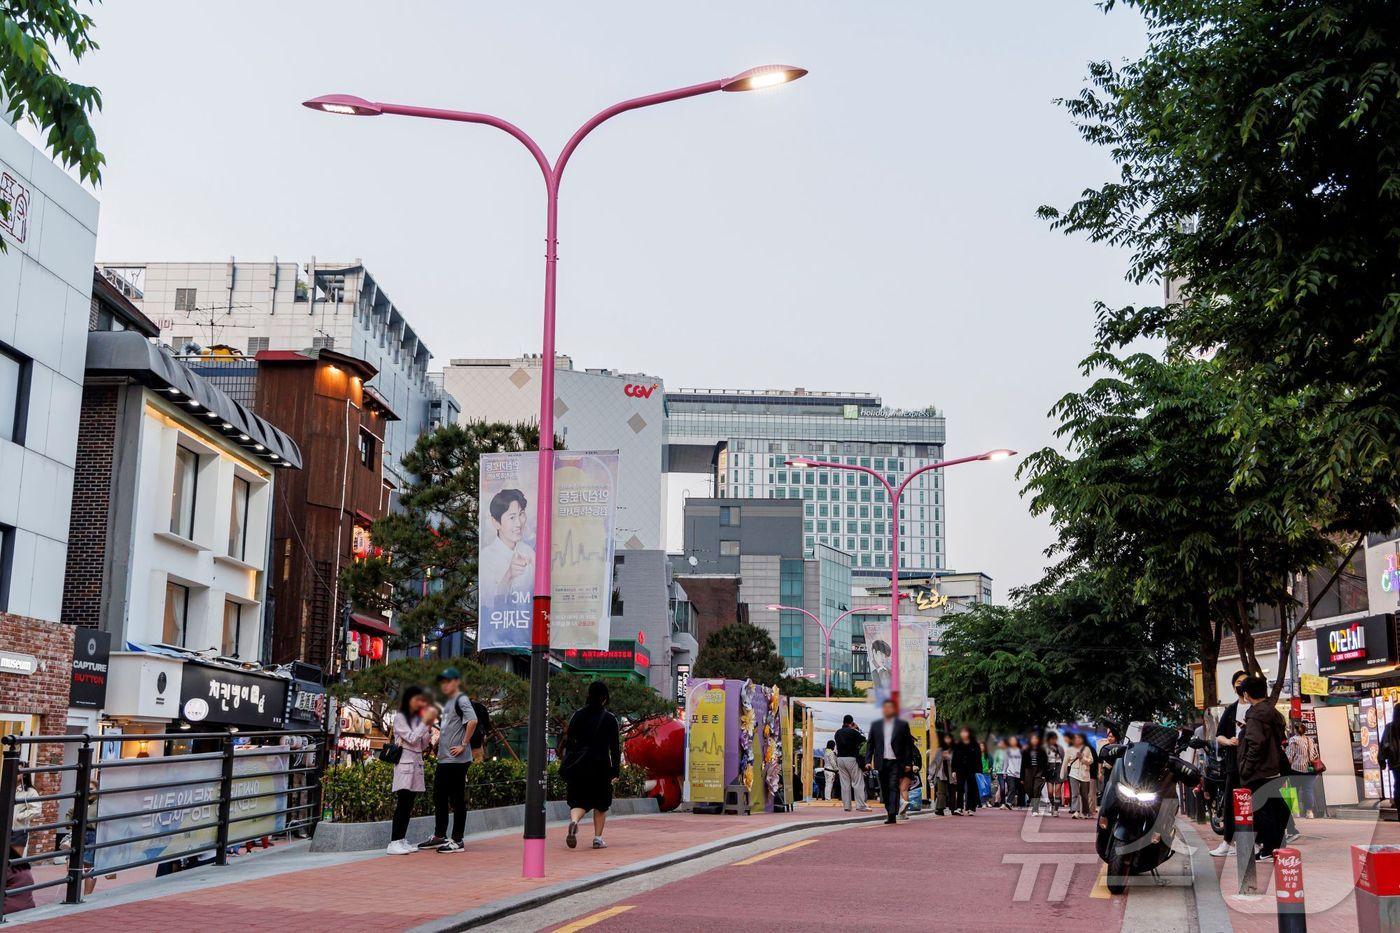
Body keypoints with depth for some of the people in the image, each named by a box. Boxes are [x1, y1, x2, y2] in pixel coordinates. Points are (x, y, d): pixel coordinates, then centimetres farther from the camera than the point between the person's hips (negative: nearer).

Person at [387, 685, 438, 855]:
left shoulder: (417, 719, 15)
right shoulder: (399, 717, -3)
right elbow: (412, 739, -12)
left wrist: (429, 726, 5)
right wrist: (425, 722, -10)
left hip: (417, 763, 7)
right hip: (405, 763, -7)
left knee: (409, 805, 5)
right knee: (402, 803, -12)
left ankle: (402, 840, 8)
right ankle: (394, 842, -14)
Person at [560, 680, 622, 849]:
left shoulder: (578, 715, 4)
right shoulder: (610, 719, -3)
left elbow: (568, 740, 5)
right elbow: (614, 746, -3)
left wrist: (566, 765, 11)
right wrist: (616, 769, 2)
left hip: (578, 766, 2)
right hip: (600, 766, -2)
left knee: (579, 800, 6)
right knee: (601, 803, 13)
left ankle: (574, 821, -25)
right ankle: (598, 838, 10)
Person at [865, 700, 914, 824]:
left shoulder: (902, 725, 2)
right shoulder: (875, 725, 10)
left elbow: (908, 745, 2)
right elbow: (870, 744, 12)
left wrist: (907, 763, -3)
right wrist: (868, 760, 2)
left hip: (896, 762, -3)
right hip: (881, 763, 3)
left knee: (894, 787, -12)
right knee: (884, 790, 7)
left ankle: (892, 815, -17)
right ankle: (889, 811, 18)